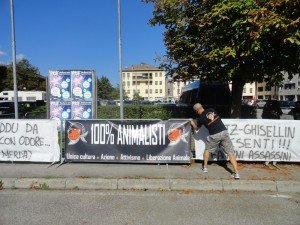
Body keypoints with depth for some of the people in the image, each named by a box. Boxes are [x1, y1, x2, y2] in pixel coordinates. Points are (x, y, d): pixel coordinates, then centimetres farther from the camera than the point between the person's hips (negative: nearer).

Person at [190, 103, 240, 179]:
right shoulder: (212, 110, 10)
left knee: (207, 149, 22)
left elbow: (196, 128, 16)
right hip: (224, 131, 3)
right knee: (230, 152, 3)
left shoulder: (201, 118, -1)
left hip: (214, 135, -3)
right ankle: (236, 173, 0)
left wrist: (193, 123, 37)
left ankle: (205, 167, 31)